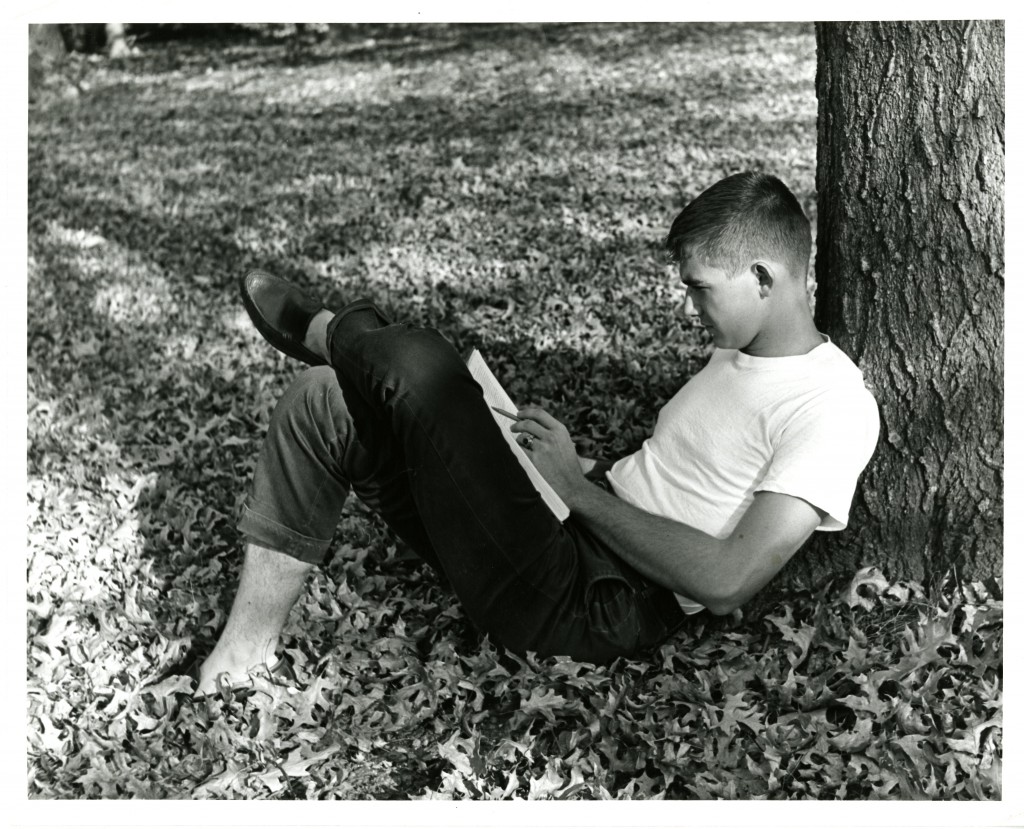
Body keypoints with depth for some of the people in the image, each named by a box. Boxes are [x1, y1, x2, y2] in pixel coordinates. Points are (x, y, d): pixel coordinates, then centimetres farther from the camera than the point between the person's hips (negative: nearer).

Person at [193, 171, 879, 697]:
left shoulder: (836, 409, -16)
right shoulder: (743, 352, 14)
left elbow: (725, 582, -24)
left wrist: (579, 488, -16)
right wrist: (581, 459, 3)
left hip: (587, 609, -10)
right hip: (572, 524, 10)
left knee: (412, 361, -17)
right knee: (325, 401, 1)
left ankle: (324, 332, 22)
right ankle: (249, 645, 6)